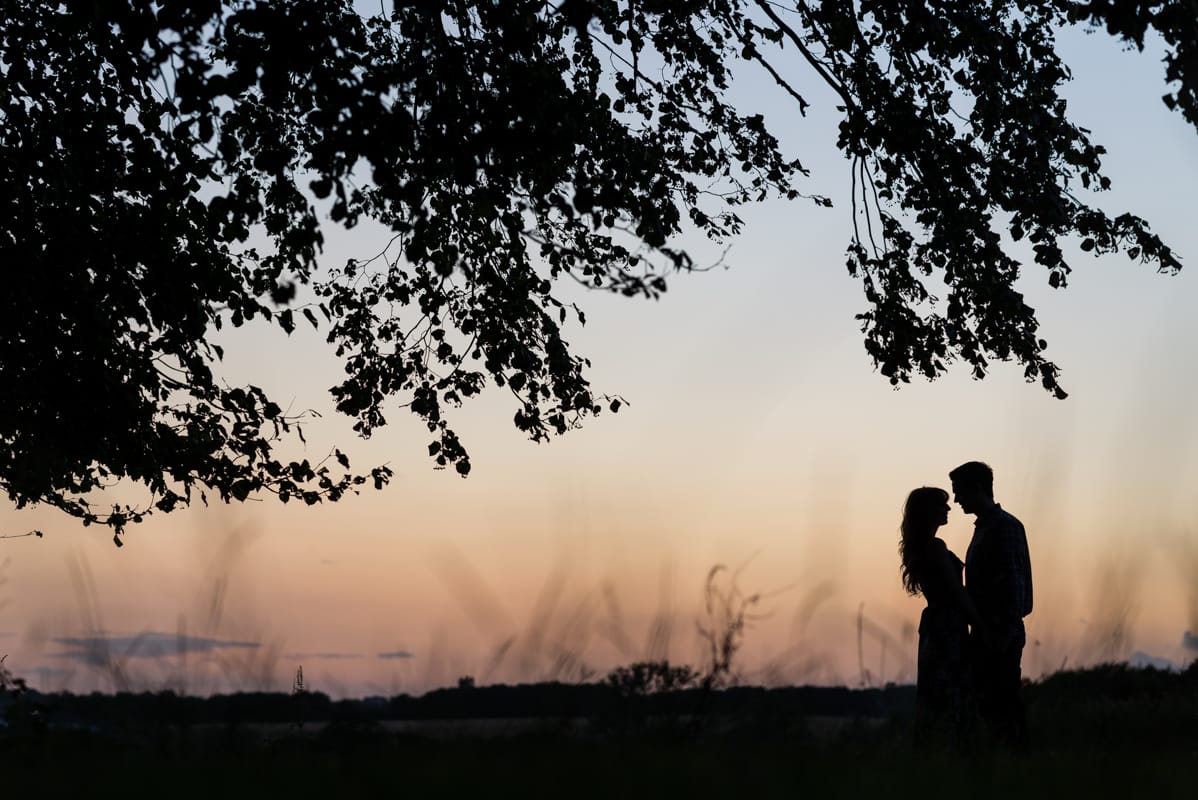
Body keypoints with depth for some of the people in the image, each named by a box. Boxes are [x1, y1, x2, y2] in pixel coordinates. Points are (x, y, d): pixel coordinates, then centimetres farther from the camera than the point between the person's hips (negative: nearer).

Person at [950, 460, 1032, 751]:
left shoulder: (1007, 527, -11)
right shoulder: (983, 528, 16)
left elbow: (1016, 582, -17)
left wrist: (1005, 631, -21)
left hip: (1002, 633, -9)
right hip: (984, 632, 9)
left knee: (1003, 702, -8)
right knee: (985, 702, 10)